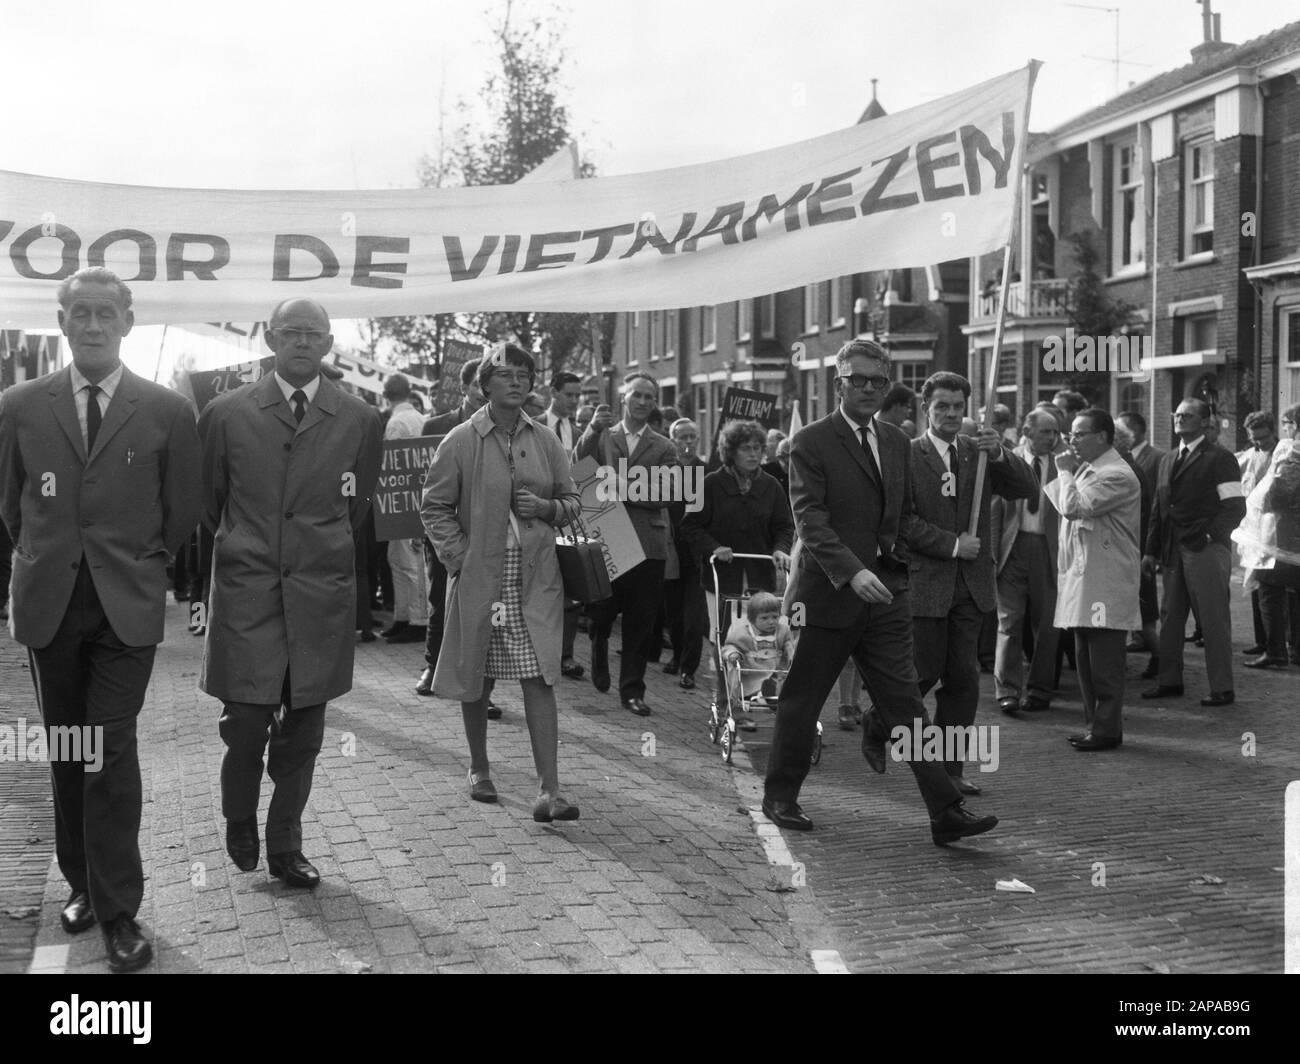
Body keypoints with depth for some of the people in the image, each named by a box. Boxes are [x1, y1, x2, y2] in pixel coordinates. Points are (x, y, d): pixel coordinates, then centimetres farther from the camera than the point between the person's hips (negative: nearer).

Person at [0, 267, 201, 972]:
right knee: (67, 754, 10)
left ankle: (118, 912, 1)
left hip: (126, 605, -2)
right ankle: (81, 883, 25)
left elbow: (182, 512, 7)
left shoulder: (166, 411, -2)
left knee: (111, 753, -6)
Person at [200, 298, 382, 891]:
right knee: (246, 725, -5)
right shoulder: (227, 414, 1)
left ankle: (284, 848, 21)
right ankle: (240, 823, 24)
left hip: (321, 593, 1)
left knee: (302, 734, 6)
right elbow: (205, 501, 12)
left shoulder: (359, 421, 4)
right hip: (245, 591, -1)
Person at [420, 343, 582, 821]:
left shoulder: (546, 441, 7)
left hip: (536, 579, 1)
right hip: (479, 578, -1)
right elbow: (435, 507, 1)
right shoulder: (461, 441, -1)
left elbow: (571, 502, 15)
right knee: (476, 678, 10)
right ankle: (479, 768, 31)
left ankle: (548, 789, -9)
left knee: (539, 678, -8)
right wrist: (459, 557, -9)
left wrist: (546, 507, -6)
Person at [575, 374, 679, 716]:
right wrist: (593, 428, -23)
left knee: (641, 623, 2)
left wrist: (624, 490, -14)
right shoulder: (601, 437, 11)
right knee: (600, 613, 0)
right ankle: (599, 650, 34)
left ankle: (632, 691, 13)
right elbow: (579, 467, -8)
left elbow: (663, 496, -1)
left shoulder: (663, 448, 10)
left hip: (647, 543, 1)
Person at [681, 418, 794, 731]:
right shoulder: (711, 485, -1)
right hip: (722, 576, -2)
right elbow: (691, 527, 0)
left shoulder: (770, 487, 8)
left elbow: (784, 527, 11)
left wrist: (780, 549, -9)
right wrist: (713, 548, -15)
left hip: (760, 577, 2)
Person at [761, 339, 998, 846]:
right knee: (802, 700, 7)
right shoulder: (812, 442, -7)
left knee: (906, 704, 2)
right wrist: (851, 571, -27)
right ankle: (779, 798, 24)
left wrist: (897, 565, 8)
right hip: (829, 591, -5)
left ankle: (946, 813, 0)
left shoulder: (897, 442, 12)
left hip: (885, 594, 5)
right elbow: (811, 519, -16)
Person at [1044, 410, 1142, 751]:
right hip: (1083, 577, 10)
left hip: (1106, 581, -10)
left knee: (1104, 662, -4)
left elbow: (1073, 506, -22)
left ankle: (1106, 729, 3)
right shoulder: (1087, 470, 16)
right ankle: (1094, 723, 22)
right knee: (1085, 659, 14)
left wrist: (1065, 471, -11)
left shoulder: (1117, 476, -14)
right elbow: (1066, 509, 21)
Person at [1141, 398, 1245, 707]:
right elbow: (1158, 508, 18)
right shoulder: (1168, 461, 18)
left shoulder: (1220, 459, -4)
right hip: (1173, 551, 7)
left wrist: (1209, 534, -18)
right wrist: (1152, 550, 13)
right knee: (1170, 617, 10)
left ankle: (1222, 689, 3)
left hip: (1206, 550, -7)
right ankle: (1169, 680, 20)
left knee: (1214, 620, -3)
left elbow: (1235, 507, -9)